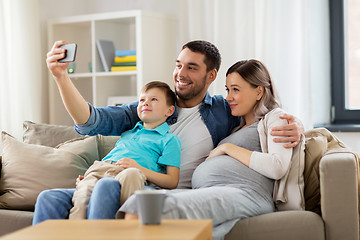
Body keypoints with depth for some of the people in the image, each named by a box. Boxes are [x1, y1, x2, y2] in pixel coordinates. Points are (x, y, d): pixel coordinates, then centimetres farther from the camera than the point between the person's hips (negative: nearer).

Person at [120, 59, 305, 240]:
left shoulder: (275, 118, 15)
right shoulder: (237, 128, 38)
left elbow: (277, 168, -5)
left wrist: (227, 148, 2)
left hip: (244, 193, -7)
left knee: (164, 205, -35)